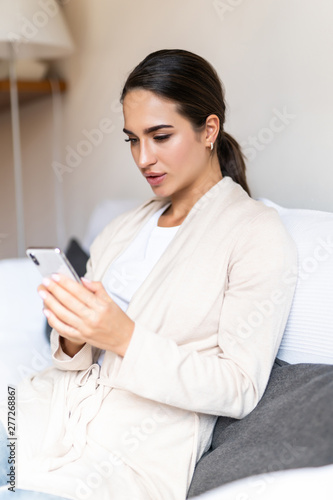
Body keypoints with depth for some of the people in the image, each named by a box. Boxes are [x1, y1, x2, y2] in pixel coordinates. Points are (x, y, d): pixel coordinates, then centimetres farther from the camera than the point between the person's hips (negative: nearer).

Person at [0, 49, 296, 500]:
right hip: (55, 406, 6)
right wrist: (73, 339, -8)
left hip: (134, 456, -5)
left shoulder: (259, 234, -3)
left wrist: (127, 339, -19)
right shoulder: (121, 230, 15)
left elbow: (240, 389, -8)